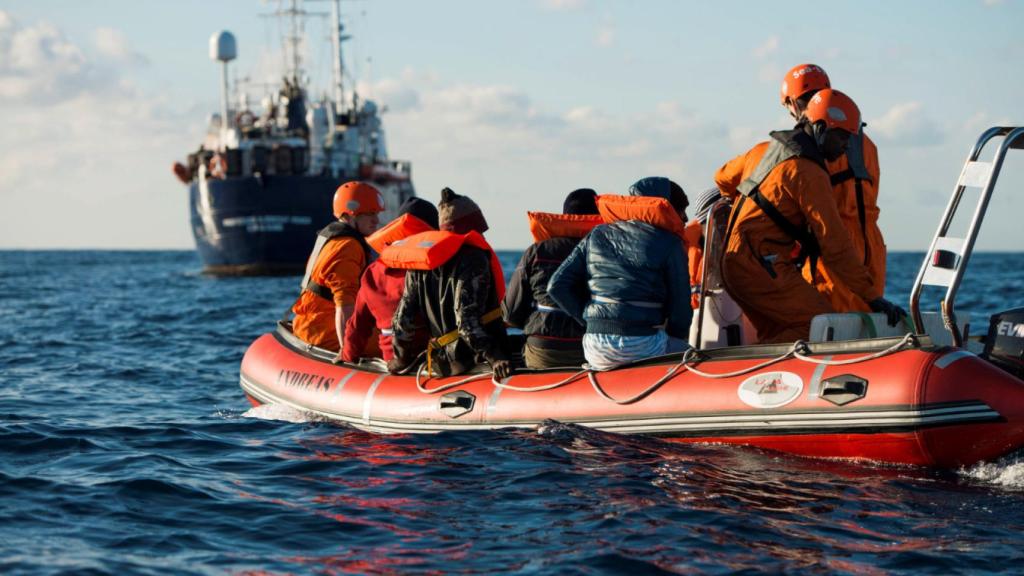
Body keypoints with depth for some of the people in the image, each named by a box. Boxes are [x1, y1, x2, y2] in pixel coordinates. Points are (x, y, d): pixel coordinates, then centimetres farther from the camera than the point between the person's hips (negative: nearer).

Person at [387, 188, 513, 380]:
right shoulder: (473, 258, -8)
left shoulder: (419, 265, 12)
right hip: (474, 361, -8)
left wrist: (401, 359, 24)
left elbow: (403, 318, 13)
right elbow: (466, 318, -18)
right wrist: (493, 356, -21)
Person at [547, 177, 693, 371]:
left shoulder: (597, 235, 14)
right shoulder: (669, 243, 2)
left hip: (595, 348, 5)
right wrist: (675, 339, 18)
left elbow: (557, 286, 8)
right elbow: (680, 306, 0)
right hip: (643, 346, -5)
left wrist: (590, 319, 15)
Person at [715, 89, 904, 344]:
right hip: (763, 267, -10)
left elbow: (723, 178, 32)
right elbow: (835, 245, -16)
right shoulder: (809, 173, -13)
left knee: (777, 338, 15)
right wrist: (873, 297, -14)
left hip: (734, 266, 10)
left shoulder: (767, 148, 14)